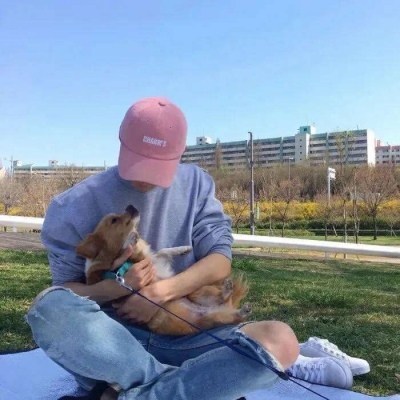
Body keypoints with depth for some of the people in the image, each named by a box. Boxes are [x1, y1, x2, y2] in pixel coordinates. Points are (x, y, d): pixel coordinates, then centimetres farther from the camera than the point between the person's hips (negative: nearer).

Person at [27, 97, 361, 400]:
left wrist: (160, 293, -18)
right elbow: (64, 291, -2)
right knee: (51, 307, -34)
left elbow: (220, 261, -3)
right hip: (109, 339, -1)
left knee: (279, 340, -25)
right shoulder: (76, 206, -4)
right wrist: (117, 286, -23)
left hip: (183, 336, 2)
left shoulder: (196, 185, 3)